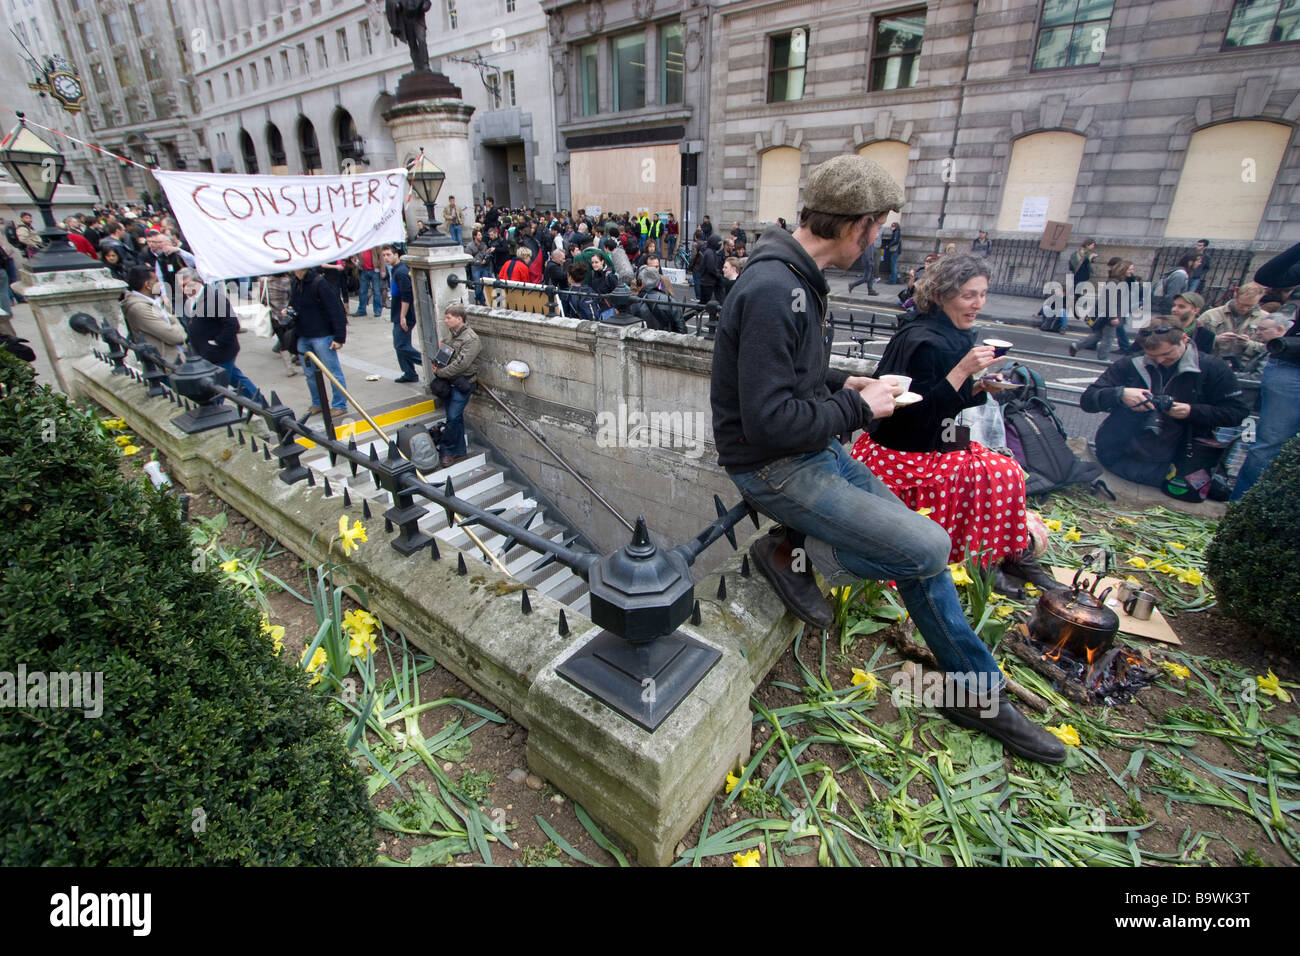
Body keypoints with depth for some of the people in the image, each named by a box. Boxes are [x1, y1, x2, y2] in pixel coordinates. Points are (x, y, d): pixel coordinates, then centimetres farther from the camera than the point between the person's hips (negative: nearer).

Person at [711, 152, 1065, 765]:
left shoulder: (795, 279, 10)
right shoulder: (773, 291, -23)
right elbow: (771, 422, -28)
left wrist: (841, 386, 8)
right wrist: (857, 409, -15)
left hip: (812, 450, 10)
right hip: (774, 469, -10)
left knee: (917, 541, 9)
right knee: (926, 548, -14)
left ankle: (977, 691, 22)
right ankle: (794, 553, 2)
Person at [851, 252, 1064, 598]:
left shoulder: (954, 336, 9)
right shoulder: (922, 342, -21)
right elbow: (918, 414, -24)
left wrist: (981, 387, -1)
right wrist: (963, 370, -25)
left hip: (937, 442, 9)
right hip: (902, 456, -9)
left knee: (1007, 472, 0)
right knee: (1002, 476, -10)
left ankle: (1007, 556, 11)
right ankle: (985, 560, 8)